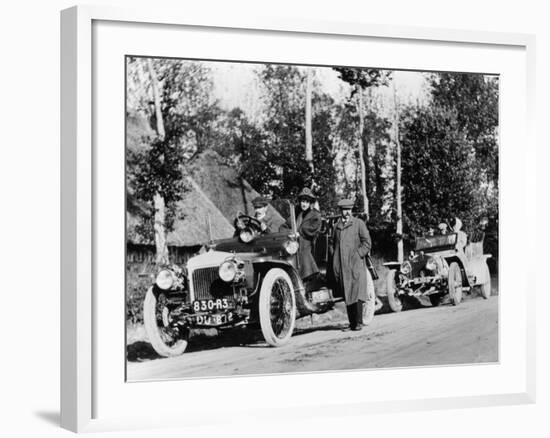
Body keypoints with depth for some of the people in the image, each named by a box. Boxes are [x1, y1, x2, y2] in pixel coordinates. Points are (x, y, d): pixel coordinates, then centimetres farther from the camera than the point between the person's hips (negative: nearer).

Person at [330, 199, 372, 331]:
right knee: (347, 295, 4)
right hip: (341, 267, 4)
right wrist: (335, 262, 11)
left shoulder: (359, 223, 4)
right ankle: (352, 322, 9)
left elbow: (367, 243, 1)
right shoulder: (336, 226, 16)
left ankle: (358, 322, -8)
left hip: (356, 265, -4)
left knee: (356, 294, -11)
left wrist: (357, 255, -9)